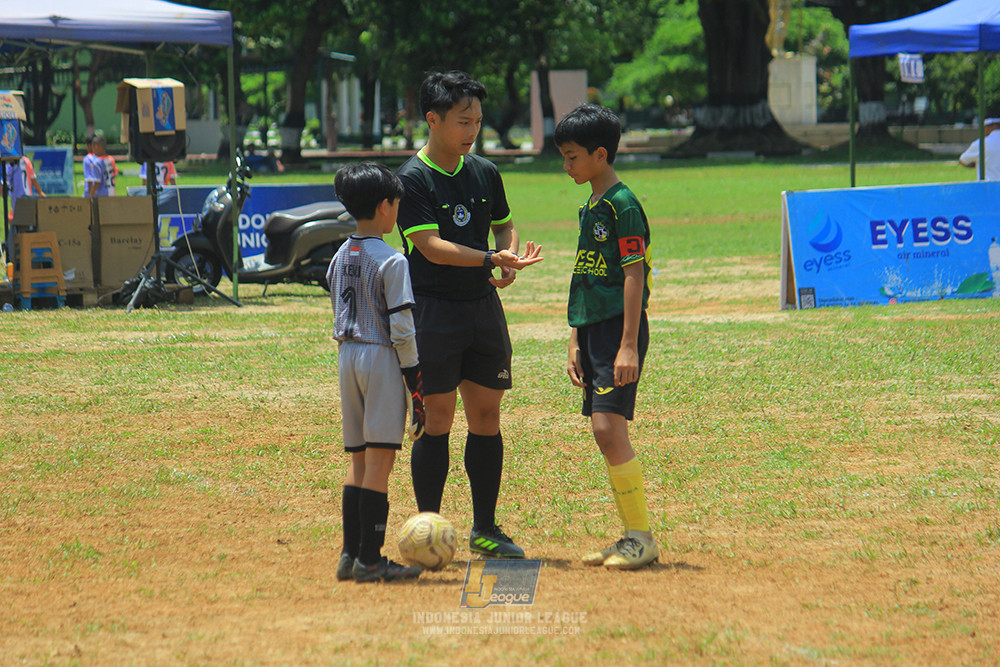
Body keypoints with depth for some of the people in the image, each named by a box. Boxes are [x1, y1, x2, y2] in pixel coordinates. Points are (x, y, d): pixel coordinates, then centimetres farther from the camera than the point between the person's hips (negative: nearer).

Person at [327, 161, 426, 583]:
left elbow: (338, 322, 14)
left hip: (348, 357, 7)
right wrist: (416, 382, -9)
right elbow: (401, 329, -14)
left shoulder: (340, 259, 10)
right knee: (380, 459, -5)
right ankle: (369, 559, -6)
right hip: (381, 359, -7)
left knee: (359, 461, 13)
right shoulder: (391, 261, -12)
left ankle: (351, 553, 13)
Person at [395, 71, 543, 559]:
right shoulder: (412, 179, -10)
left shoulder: (485, 173, 9)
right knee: (437, 418, -3)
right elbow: (430, 246, -17)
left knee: (486, 415, 7)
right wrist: (492, 258, -27)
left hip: (484, 306, 6)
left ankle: (485, 530, 16)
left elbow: (504, 226, 19)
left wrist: (509, 259, -4)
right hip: (434, 311, -6)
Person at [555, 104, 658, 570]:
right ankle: (632, 536, 12)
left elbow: (634, 276, -15)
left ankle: (642, 538, -10)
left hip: (620, 326, -9)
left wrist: (629, 346, -20)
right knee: (605, 433, 8)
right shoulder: (589, 209, 17)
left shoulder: (622, 204, -11)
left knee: (609, 427, -15)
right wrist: (576, 343, 20)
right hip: (594, 330, 9)